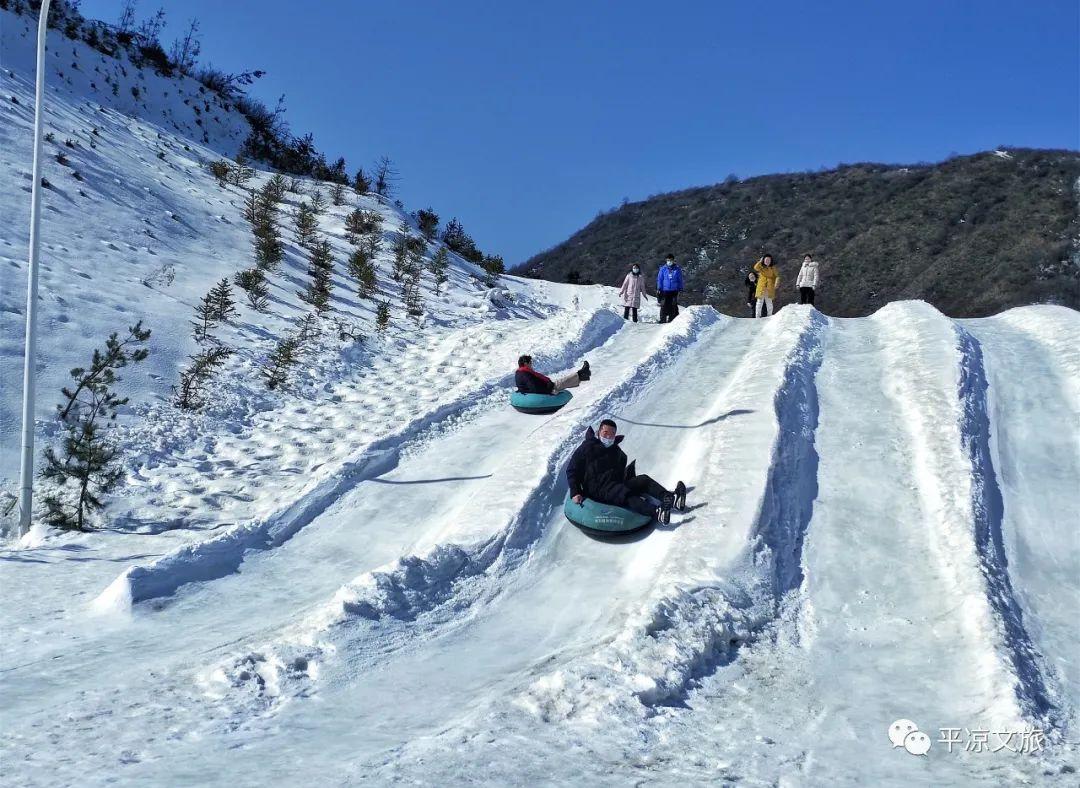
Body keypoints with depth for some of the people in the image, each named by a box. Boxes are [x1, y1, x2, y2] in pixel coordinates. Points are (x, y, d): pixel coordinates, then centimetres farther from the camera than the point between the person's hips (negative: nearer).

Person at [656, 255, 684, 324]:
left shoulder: (677, 269, 6)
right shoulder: (663, 269, 5)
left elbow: (680, 280, 12)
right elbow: (659, 279, 8)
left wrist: (680, 289, 6)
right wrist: (659, 289, 1)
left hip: (674, 291, 0)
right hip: (665, 291, 0)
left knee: (673, 306, -1)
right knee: (664, 306, -3)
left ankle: (672, 319, 5)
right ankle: (663, 320, 3)